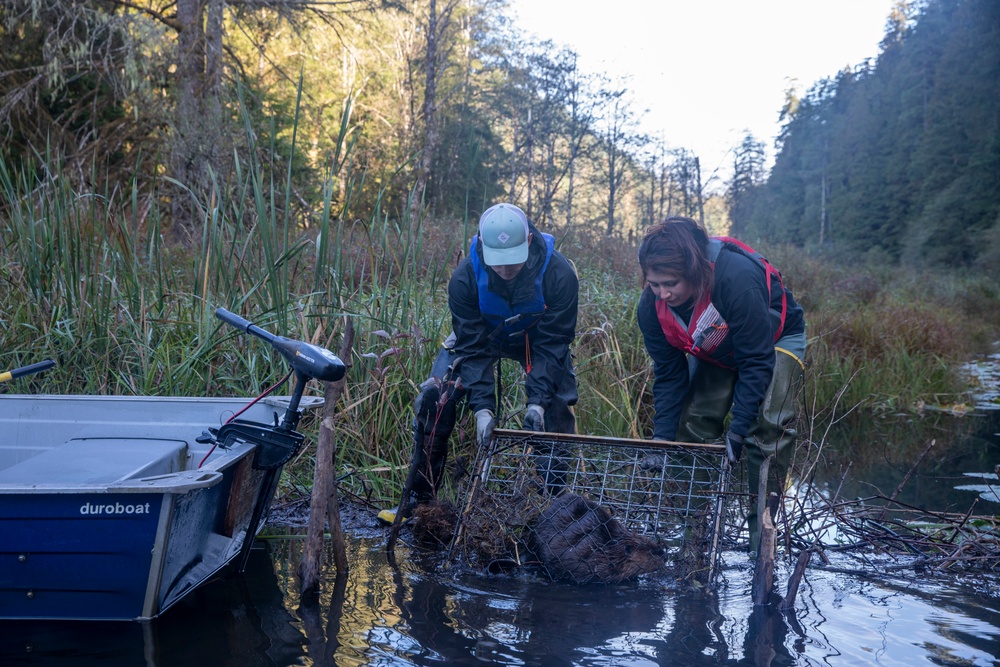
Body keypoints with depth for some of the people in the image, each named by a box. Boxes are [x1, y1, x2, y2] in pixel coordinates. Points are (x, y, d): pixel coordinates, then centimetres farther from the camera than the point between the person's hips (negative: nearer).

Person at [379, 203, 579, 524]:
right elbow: (472, 347, -27)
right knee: (434, 399, -14)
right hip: (479, 336, 0)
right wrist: (482, 407, -35)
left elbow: (552, 344, -27)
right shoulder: (465, 277, -32)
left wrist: (537, 401, -35)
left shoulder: (559, 274, -34)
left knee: (556, 411, -15)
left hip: (538, 338, 0)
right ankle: (418, 497, -2)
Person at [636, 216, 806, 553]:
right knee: (692, 423, -5)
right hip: (716, 354, 5)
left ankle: (761, 522, -12)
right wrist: (662, 437, -20)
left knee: (767, 424, -22)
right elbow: (668, 376, -14)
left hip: (776, 340, -5)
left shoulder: (738, 278, -42)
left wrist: (737, 430, -35)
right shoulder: (651, 306, -24)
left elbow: (757, 362, -34)